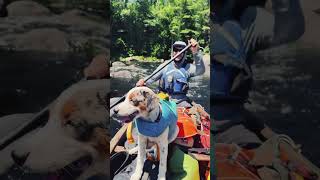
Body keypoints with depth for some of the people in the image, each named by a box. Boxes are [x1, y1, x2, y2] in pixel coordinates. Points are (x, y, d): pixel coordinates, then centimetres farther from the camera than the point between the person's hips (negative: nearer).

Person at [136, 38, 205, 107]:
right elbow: (152, 78, 5)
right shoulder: (165, 66, 4)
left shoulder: (188, 67, -1)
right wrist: (144, 82, -18)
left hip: (181, 101, 0)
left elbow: (201, 70, -20)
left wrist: (196, 52, -36)